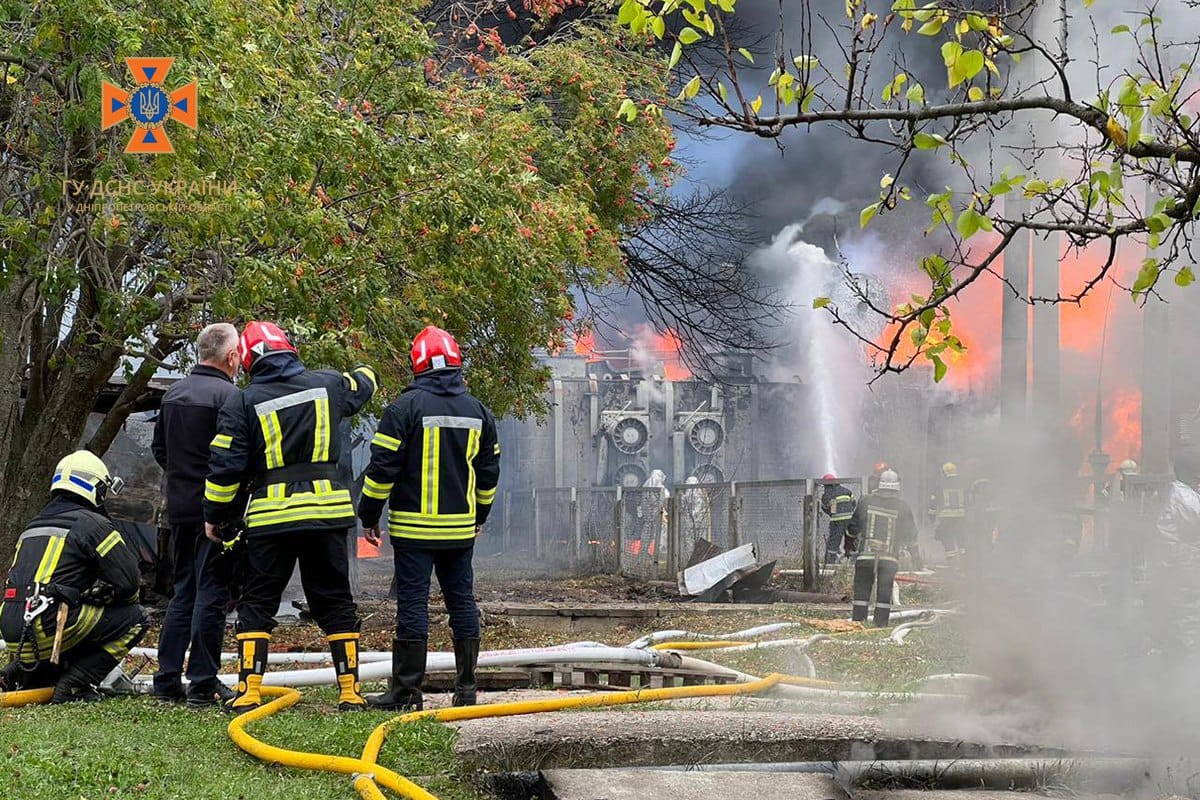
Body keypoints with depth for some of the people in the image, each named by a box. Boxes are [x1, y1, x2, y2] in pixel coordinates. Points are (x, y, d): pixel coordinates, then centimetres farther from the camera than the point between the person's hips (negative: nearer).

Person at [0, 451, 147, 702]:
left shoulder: (32, 527, 24)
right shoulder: (92, 524, -1)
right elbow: (129, 579, -2)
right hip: (48, 630, -8)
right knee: (134, 619, 1)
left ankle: (28, 676, 14)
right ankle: (73, 685, -6)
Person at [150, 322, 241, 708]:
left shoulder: (173, 394, 11)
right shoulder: (228, 395, -15)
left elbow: (158, 449, 20)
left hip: (179, 506, 8)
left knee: (183, 590, 16)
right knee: (211, 593, -3)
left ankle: (167, 681, 15)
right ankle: (203, 685, -3)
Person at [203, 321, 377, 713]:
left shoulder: (242, 404, -2)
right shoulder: (328, 385, 6)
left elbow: (225, 468, -3)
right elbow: (362, 385, 30)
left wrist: (215, 517, 9)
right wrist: (364, 372, 55)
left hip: (271, 517, -2)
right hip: (328, 509, 2)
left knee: (257, 605, 6)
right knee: (335, 603, 11)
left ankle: (248, 692, -1)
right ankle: (350, 691, 9)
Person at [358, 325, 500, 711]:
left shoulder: (405, 407, -8)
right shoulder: (478, 411, 9)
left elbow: (383, 466, -9)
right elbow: (489, 471, 18)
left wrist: (369, 516, 2)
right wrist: (480, 515, 32)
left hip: (414, 527, -5)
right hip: (461, 528, 5)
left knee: (412, 603, -4)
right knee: (462, 601, 10)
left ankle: (407, 690, -3)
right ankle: (466, 687, 11)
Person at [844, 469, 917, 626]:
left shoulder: (866, 501, 1)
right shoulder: (902, 507, -1)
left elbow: (853, 527, 9)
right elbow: (911, 533, 6)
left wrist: (849, 546, 23)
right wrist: (911, 546, 26)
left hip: (866, 555, 0)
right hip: (890, 558, 0)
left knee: (861, 590, 6)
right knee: (884, 593, 6)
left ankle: (857, 622, 2)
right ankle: (881, 625, 5)